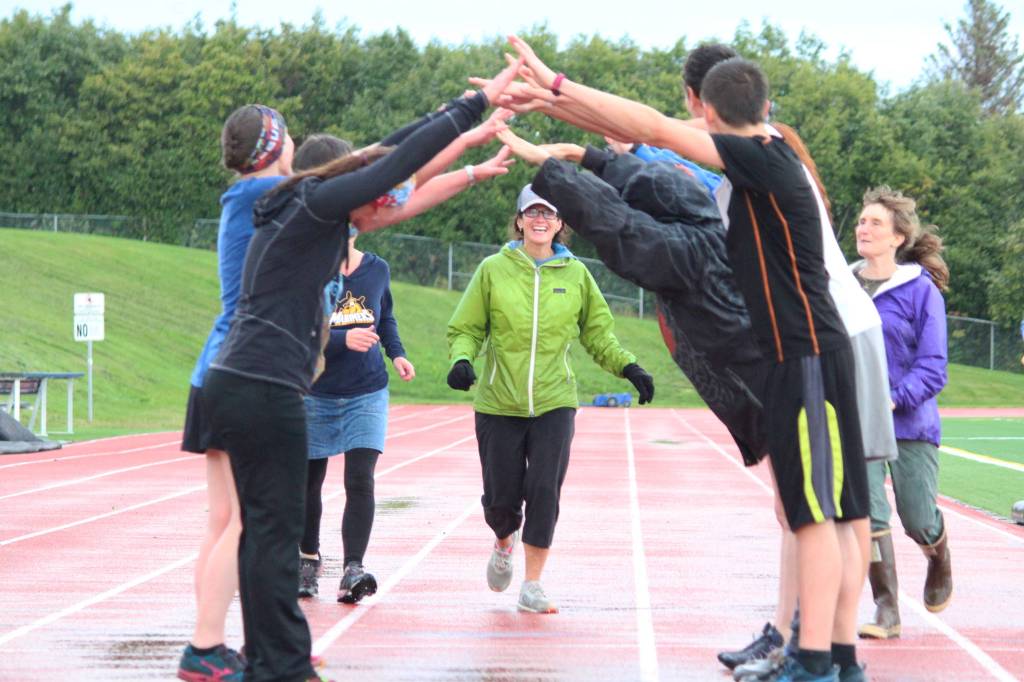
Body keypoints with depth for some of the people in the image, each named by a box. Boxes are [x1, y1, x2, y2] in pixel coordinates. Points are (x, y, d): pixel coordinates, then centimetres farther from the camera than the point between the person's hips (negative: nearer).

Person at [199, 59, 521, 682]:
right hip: (264, 390, -10)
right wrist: (479, 104, -10)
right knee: (276, 530, -4)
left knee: (264, 527, 13)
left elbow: (384, 151, 26)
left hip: (237, 385, 10)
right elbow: (402, 160, -14)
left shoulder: (311, 207, 17)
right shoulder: (317, 204, -10)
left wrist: (456, 109, 28)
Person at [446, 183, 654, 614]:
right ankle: (504, 545, 38)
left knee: (544, 492, -11)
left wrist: (628, 368, 3)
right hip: (499, 402, 0)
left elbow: (597, 332, 16)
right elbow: (465, 328, 5)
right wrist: (462, 359, -15)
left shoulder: (575, 274, 7)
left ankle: (532, 586, 2)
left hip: (554, 403, 1)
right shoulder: (493, 270, 2)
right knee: (501, 498, 2)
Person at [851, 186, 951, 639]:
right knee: (868, 512, -13)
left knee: (919, 522, 4)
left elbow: (932, 366, -10)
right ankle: (886, 610, -2)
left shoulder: (921, 289, -7)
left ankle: (940, 562, 41)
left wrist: (894, 398, -22)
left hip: (911, 421, -2)